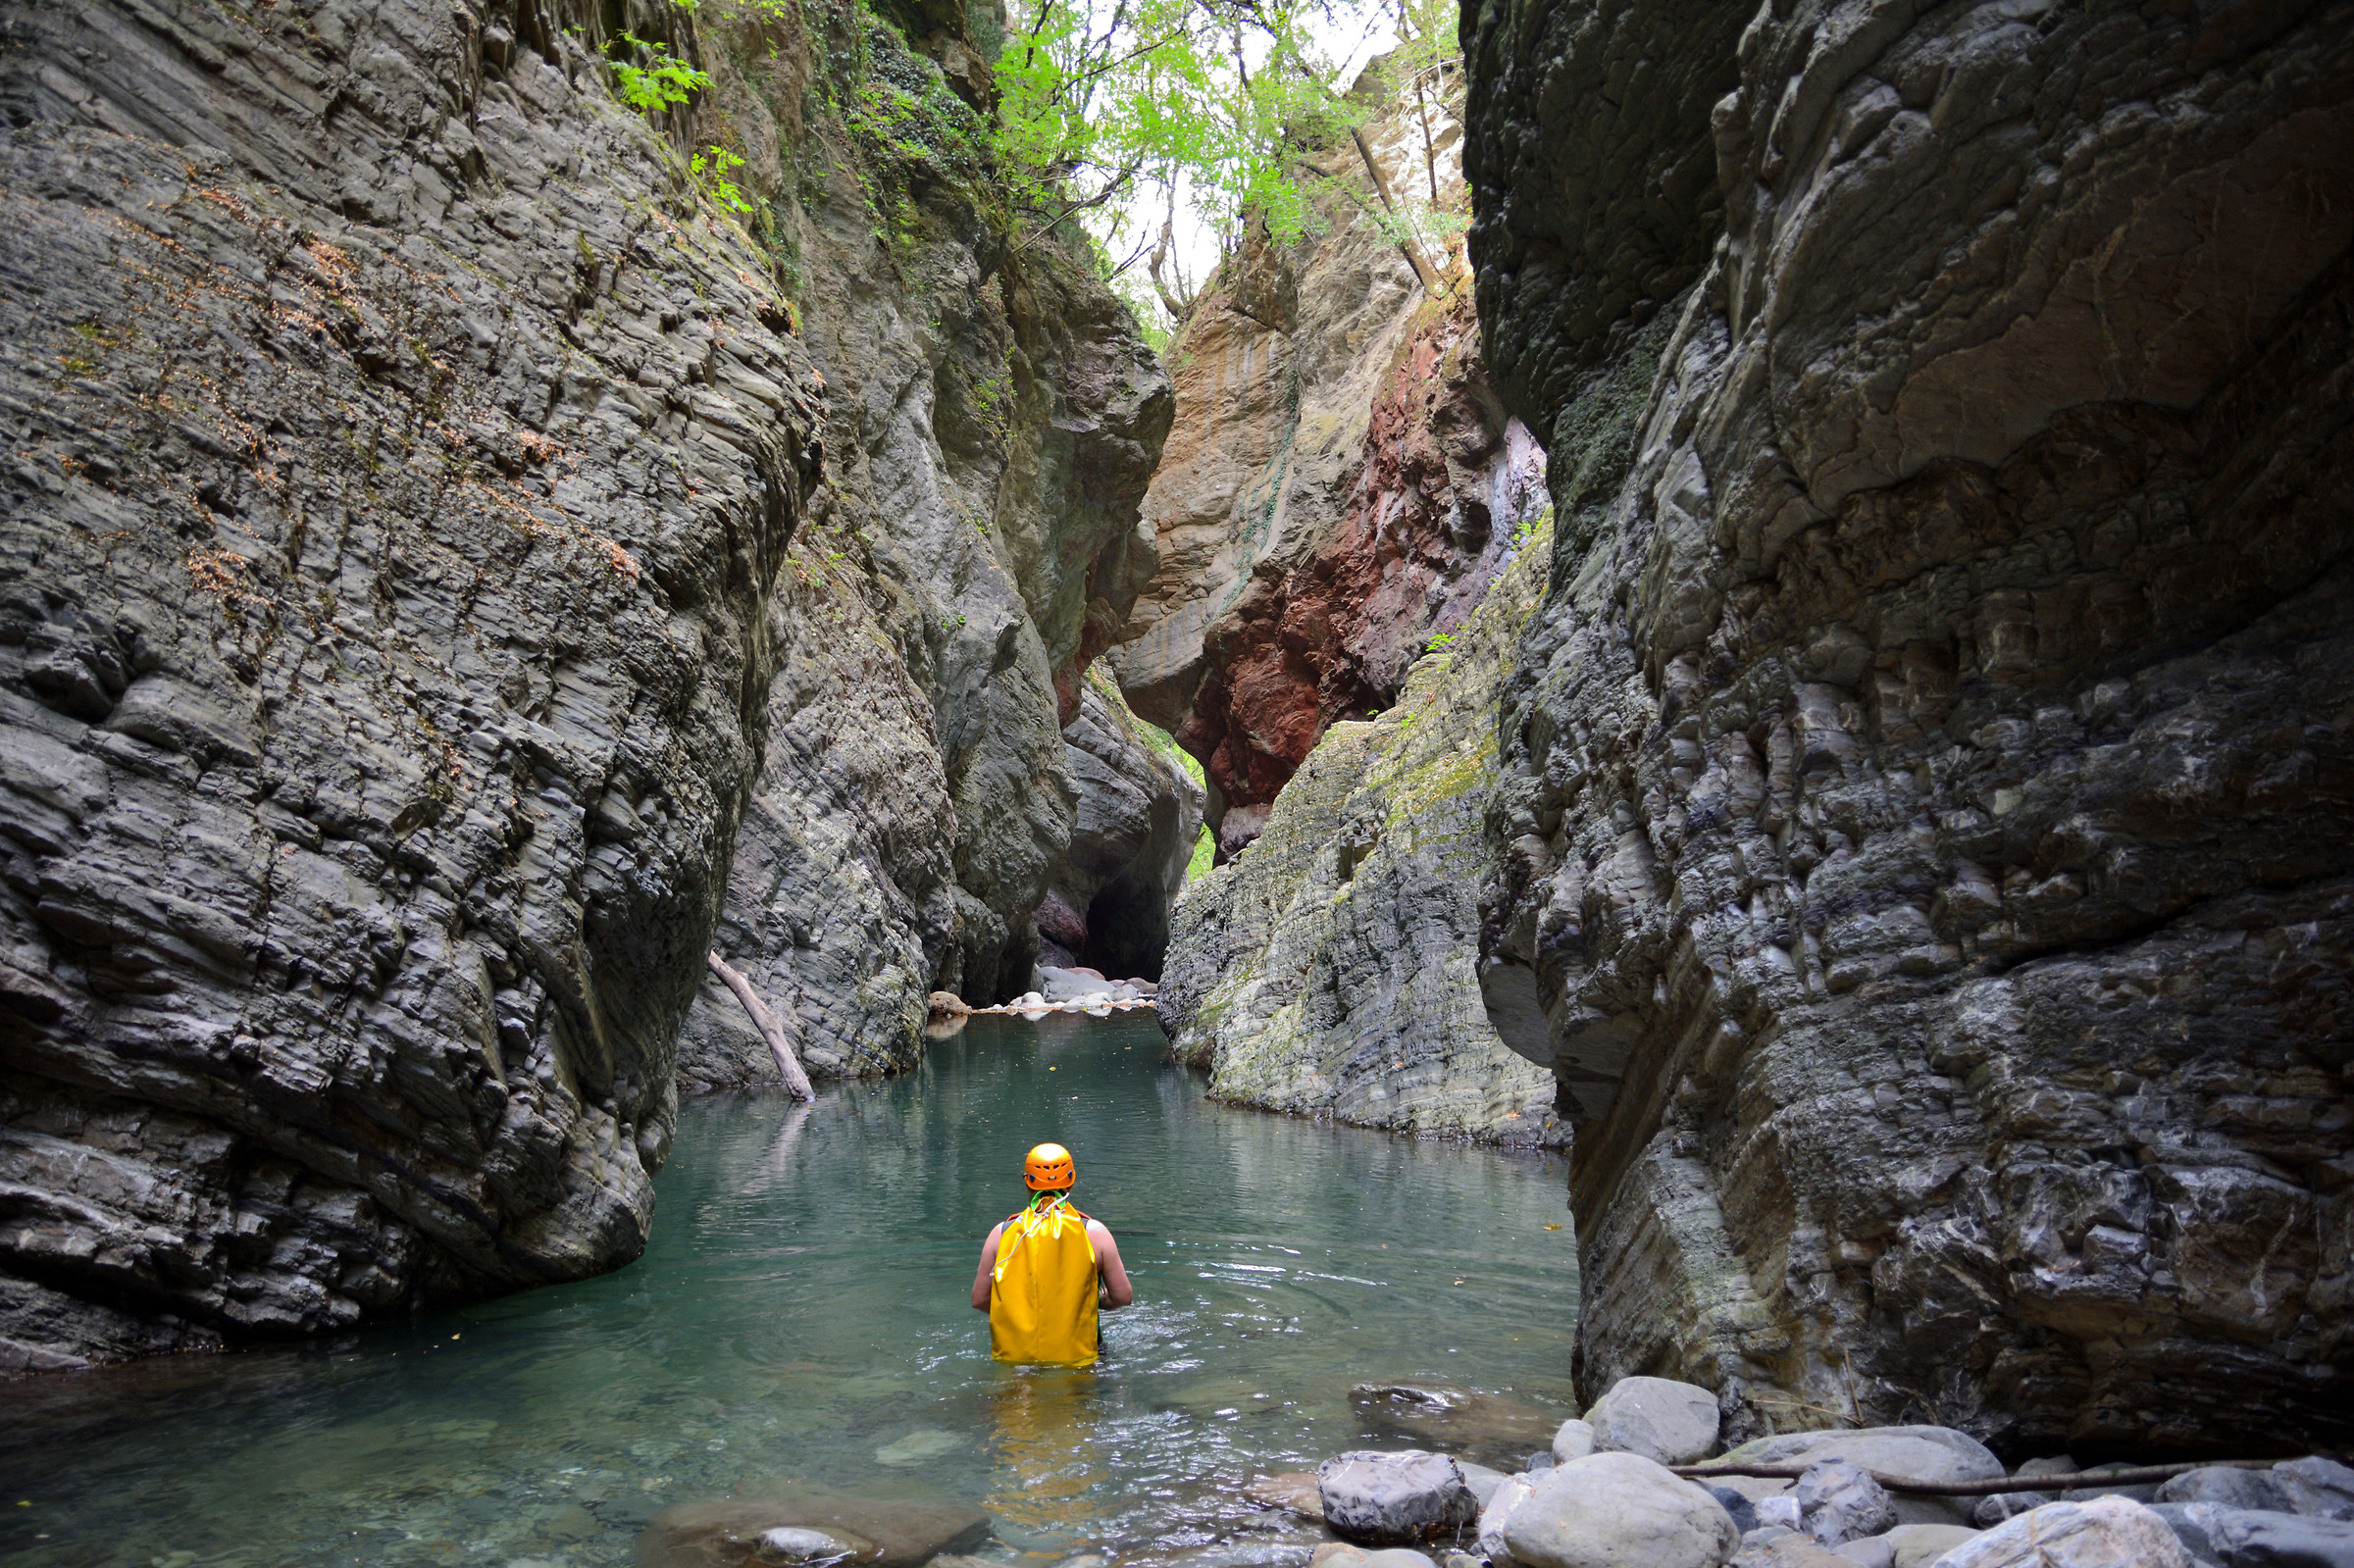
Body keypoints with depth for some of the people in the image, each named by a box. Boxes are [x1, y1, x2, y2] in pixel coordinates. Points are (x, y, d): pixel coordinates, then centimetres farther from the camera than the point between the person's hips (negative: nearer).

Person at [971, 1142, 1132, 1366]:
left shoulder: (1002, 1232, -2)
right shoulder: (1094, 1232, -6)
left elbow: (979, 1299, 2)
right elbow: (1123, 1297, -2)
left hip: (1012, 1357, 2)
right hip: (1076, 1357, -2)